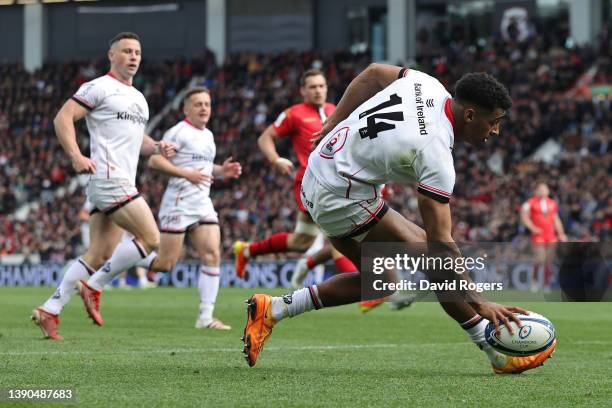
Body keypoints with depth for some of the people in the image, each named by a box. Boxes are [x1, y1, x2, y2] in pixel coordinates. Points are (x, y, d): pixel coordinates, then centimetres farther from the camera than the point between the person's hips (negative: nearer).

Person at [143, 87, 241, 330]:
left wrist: (222, 171, 12)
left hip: (203, 204, 8)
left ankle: (205, 317, -6)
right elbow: (154, 161, -15)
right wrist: (186, 174, -22)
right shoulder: (179, 132, -8)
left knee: (212, 255, -6)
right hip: (178, 204, -7)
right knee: (165, 264, -8)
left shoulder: (208, 135, 18)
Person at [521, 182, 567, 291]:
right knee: (540, 259, -18)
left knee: (549, 262, 2)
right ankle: (534, 279, 6)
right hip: (538, 236, -4)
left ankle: (546, 285, 11)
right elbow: (524, 217, -2)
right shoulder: (530, 203, -1)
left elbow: (556, 219, 19)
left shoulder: (552, 203, 13)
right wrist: (533, 228, -16)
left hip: (551, 236, 4)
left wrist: (561, 233, 13)